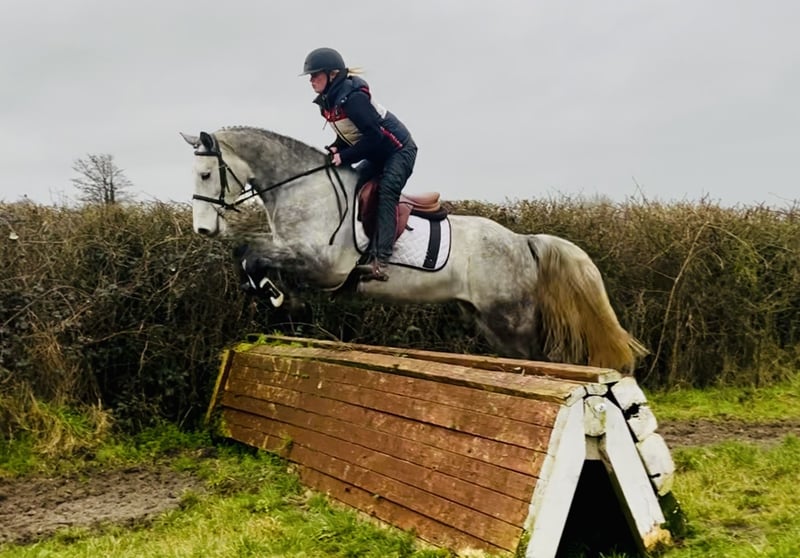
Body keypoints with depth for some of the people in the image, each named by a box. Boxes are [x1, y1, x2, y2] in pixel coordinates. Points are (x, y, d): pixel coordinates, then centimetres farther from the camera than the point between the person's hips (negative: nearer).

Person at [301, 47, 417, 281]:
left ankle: (380, 262, -38)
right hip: (377, 156, 10)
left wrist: (344, 157, -27)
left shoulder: (352, 97, -27)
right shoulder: (328, 101, 2)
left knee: (386, 192, -27)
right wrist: (334, 149, -7)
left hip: (399, 149, -10)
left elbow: (374, 136, -30)